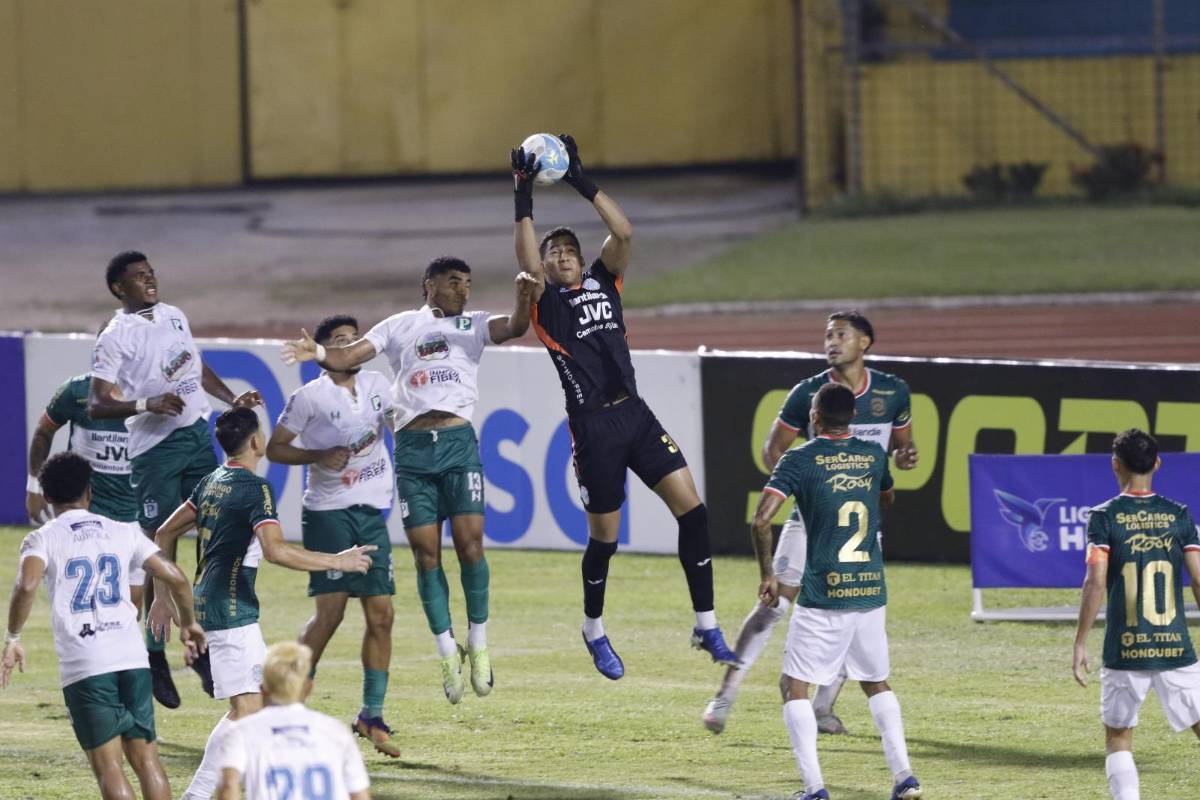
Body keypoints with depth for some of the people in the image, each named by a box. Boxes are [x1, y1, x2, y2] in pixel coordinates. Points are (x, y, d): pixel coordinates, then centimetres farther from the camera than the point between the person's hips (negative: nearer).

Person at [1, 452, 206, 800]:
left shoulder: (42, 539, 3)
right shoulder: (123, 533, 13)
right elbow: (175, 578, 9)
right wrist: (188, 622, 26)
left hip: (83, 666, -3)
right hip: (132, 657, 3)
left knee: (108, 765, -2)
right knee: (146, 757, 11)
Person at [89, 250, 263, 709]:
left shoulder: (174, 317, 12)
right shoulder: (115, 337, -10)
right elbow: (96, 405, -16)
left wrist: (232, 400, 17)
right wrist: (147, 404, -27)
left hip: (198, 435, 7)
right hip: (155, 448, -7)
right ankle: (155, 657, 4)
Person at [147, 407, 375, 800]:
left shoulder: (212, 482, 13)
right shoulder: (255, 489, -14)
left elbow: (165, 534, 18)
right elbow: (276, 550, -27)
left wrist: (164, 596, 24)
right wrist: (337, 562, -18)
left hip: (209, 601, 10)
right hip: (232, 609, -10)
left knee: (264, 693, 17)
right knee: (247, 707, -11)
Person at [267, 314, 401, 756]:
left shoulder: (377, 384, 11)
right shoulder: (310, 396, -5)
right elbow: (274, 447, -3)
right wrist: (321, 456, -14)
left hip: (372, 512, 6)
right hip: (328, 512, -5)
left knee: (381, 613, 0)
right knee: (331, 611, -11)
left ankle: (372, 716, 7)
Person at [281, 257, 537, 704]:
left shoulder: (472, 325, 14)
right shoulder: (399, 327, 15)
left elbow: (515, 327, -5)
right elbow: (350, 356, 9)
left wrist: (524, 298, -26)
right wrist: (319, 354, -13)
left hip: (458, 442, -1)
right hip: (412, 447, 1)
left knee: (469, 542, -10)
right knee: (425, 551, -3)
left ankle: (478, 645, 3)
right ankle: (447, 651, 7)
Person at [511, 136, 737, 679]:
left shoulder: (603, 283, 14)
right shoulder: (544, 303, 2)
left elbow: (624, 232, 2)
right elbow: (527, 264, -18)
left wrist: (581, 182, -2)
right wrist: (523, 200, -21)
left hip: (635, 413, 4)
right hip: (592, 425, -4)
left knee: (690, 506, -7)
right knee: (604, 535, 3)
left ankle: (706, 627, -2)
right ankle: (594, 629, 27)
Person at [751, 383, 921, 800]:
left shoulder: (799, 460, -6)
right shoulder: (873, 455, 8)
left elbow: (761, 520, -14)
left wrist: (767, 574, -1)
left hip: (822, 595, -4)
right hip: (871, 593, 5)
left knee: (793, 685, 5)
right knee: (877, 683, 22)